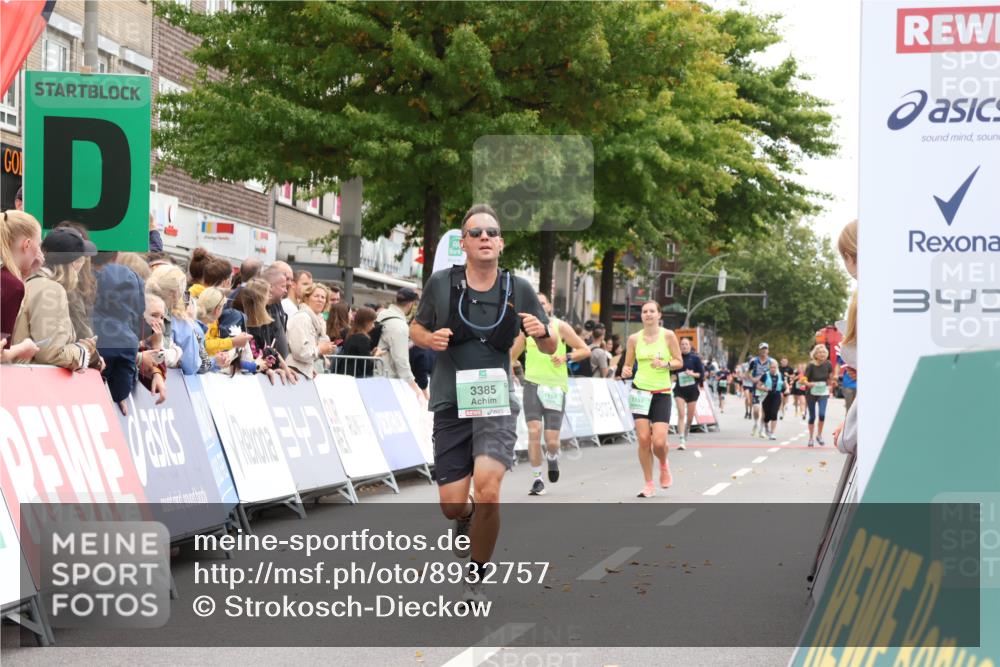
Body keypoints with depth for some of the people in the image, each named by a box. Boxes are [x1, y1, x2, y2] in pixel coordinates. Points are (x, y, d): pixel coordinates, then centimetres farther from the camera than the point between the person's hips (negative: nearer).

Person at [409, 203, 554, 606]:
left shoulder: (518, 289, 1)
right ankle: (467, 523, 40)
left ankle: (476, 579, 0)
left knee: (487, 492, -21)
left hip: (496, 404, -1)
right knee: (452, 506, 0)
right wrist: (430, 339, -10)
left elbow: (550, 348, 9)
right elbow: (416, 329, 13)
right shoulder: (442, 283, -1)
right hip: (452, 405, 1)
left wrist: (541, 332, -14)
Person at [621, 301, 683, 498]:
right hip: (640, 392, 2)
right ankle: (648, 484, 7)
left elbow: (679, 362, 2)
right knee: (643, 439, -7)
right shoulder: (634, 339, 4)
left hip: (662, 393, -2)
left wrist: (665, 364, -17)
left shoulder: (668, 335, -2)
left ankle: (664, 465, 24)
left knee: (659, 441, -12)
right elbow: (628, 365, 10)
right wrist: (625, 371, -12)